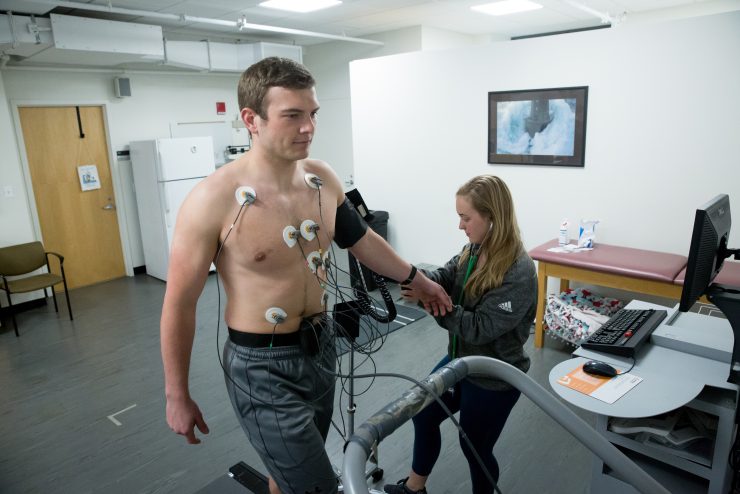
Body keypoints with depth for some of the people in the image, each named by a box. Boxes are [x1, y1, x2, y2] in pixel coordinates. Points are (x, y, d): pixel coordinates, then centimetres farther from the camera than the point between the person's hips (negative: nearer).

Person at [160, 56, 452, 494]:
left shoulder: (323, 178, -3)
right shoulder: (214, 199, -20)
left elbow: (361, 238, 13)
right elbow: (180, 304, -12)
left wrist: (417, 279, 21)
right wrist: (177, 396, -5)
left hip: (320, 347, 6)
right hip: (262, 367, -5)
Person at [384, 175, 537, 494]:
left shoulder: (518, 273, -30)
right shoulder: (474, 250, -5)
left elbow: (479, 328, -30)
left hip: (493, 378, -8)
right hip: (460, 360, 9)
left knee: (475, 446, 14)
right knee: (423, 415, 22)